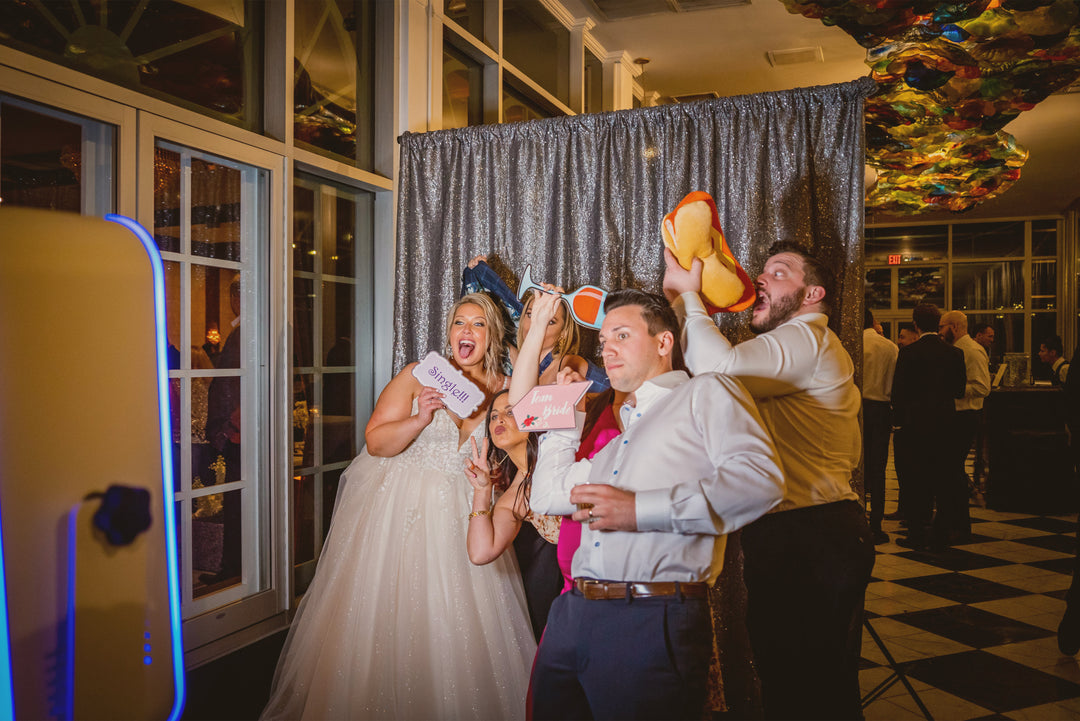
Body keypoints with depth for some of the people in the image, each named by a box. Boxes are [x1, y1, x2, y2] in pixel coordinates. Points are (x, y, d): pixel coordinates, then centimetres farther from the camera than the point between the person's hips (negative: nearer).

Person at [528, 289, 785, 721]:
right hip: (573, 613, 7)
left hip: (654, 621, -7)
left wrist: (642, 510, -17)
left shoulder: (705, 393, 2)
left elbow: (760, 479, -15)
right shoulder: (615, 428, 25)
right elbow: (546, 496, 27)